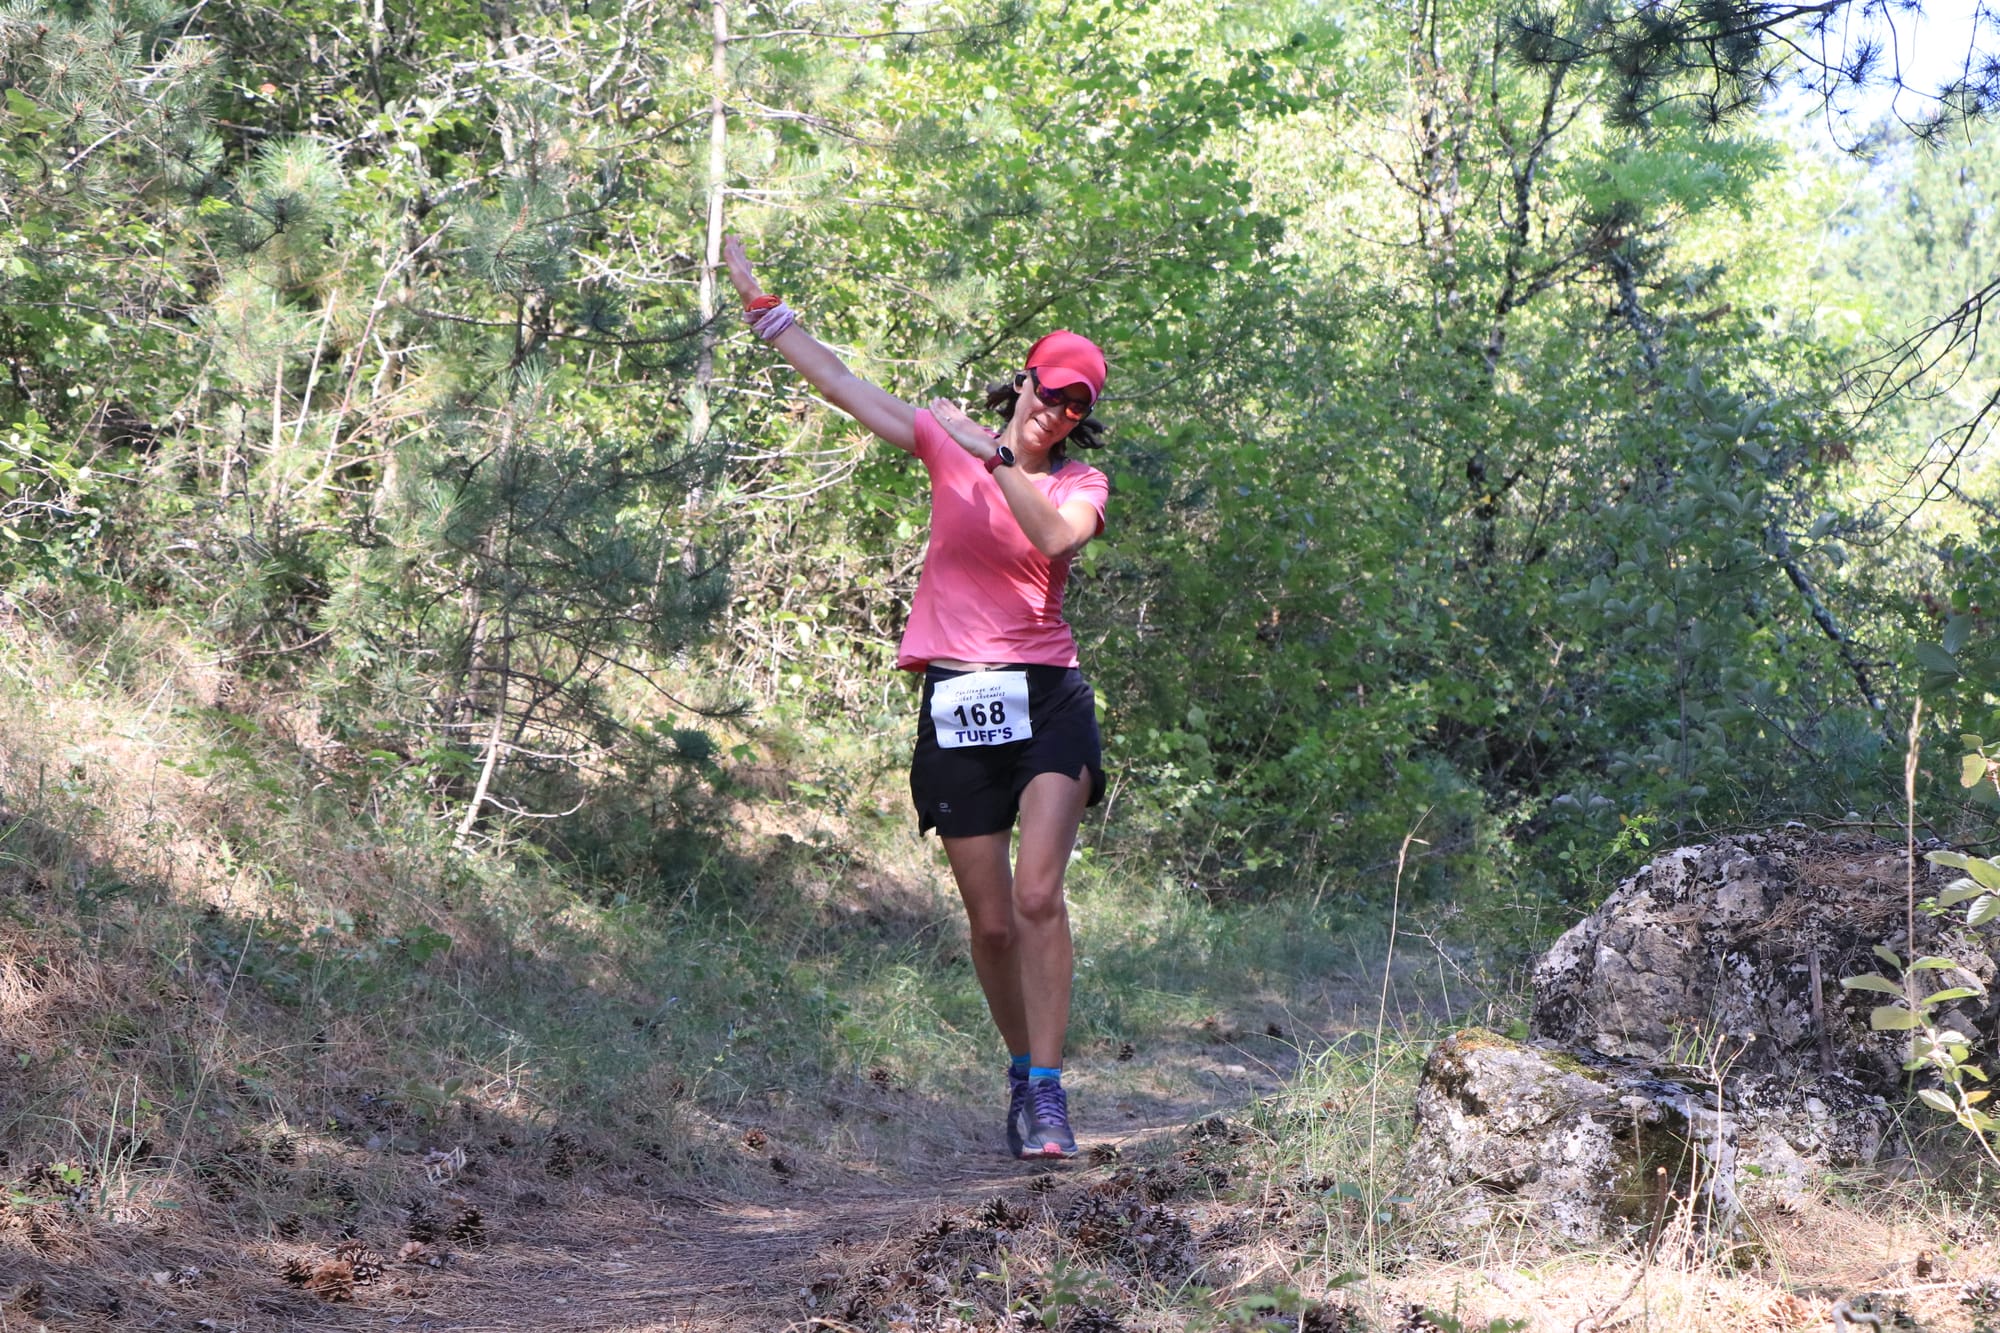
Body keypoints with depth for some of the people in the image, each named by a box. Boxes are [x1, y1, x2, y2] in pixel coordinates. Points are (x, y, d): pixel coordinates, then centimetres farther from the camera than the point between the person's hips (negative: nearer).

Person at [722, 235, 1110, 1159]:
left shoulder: (1082, 485, 5)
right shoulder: (948, 441, 9)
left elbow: (1054, 535, -18)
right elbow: (841, 382, 10)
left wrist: (997, 455, -18)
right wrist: (759, 302, 8)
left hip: (1046, 700, -1)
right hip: (956, 705, 1)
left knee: (1038, 897, -18)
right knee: (991, 922, 4)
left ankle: (1047, 1089, -14)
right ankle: (1021, 1067, 24)